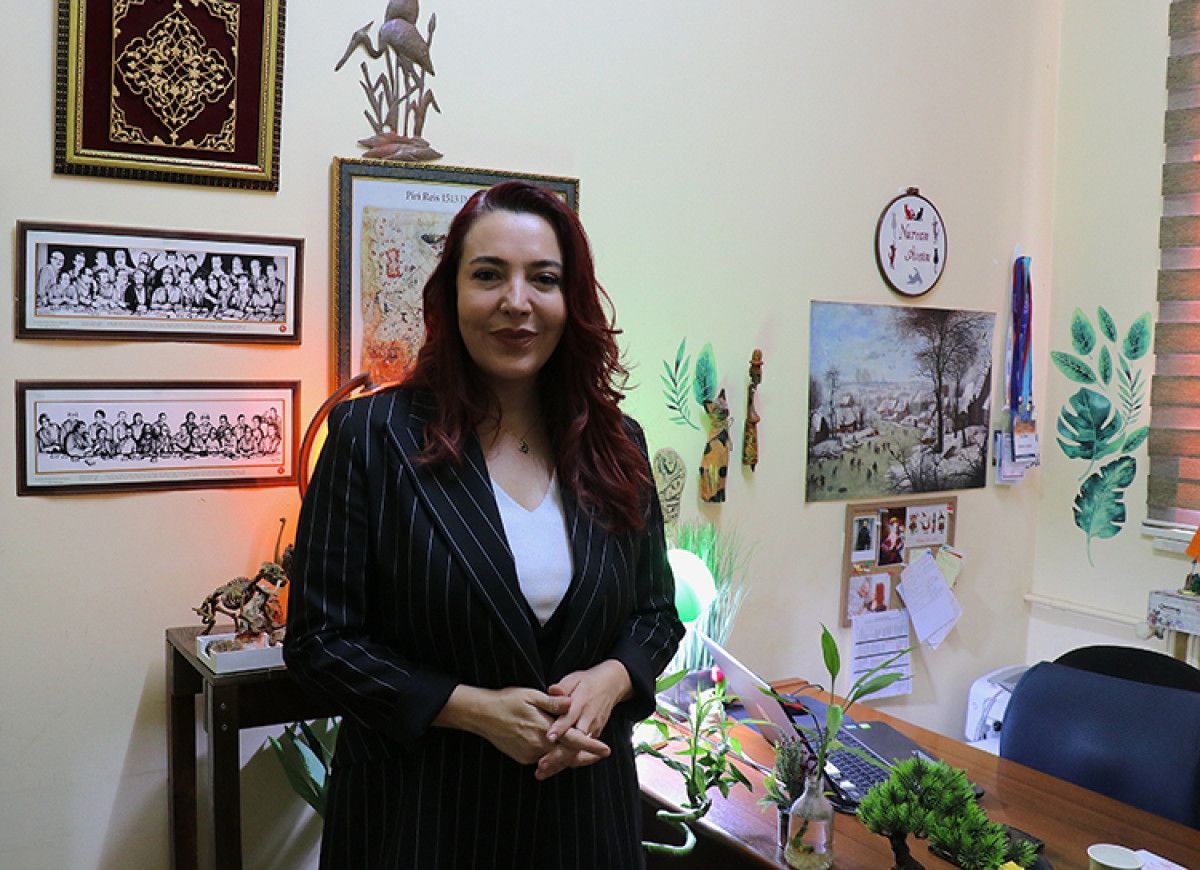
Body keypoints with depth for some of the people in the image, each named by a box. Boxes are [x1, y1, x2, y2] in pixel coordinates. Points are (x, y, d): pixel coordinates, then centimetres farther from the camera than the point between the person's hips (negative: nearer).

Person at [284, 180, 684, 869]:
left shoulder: (616, 445, 1)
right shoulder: (372, 436, -10)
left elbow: (657, 612, 8)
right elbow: (320, 638, -9)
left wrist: (610, 681, -12)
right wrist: (475, 709, -17)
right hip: (421, 809, -3)